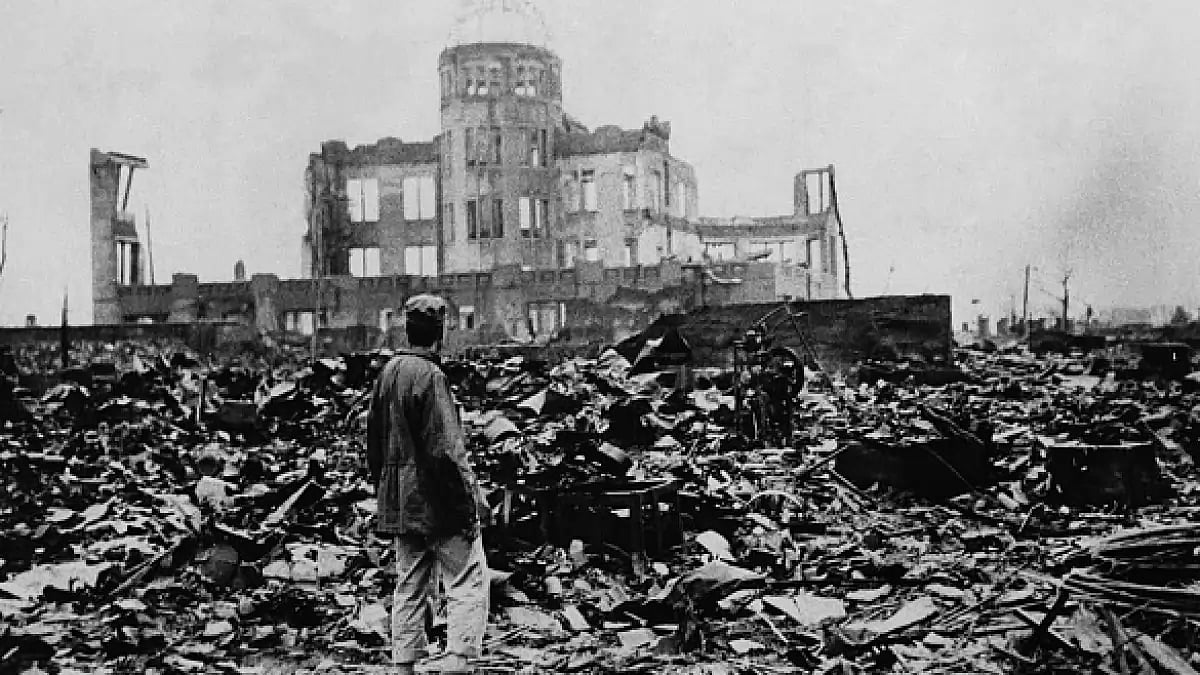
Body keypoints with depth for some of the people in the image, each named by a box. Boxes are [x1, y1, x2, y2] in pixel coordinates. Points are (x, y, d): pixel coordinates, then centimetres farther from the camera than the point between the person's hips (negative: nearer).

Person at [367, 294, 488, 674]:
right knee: (468, 584, -1)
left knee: (410, 587, 14)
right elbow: (445, 450, -20)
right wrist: (468, 501, -14)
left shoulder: (387, 373, 9)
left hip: (401, 503, 8)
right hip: (438, 501, -8)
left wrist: (386, 493, 22)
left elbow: (373, 441, 16)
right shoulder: (429, 375, -16)